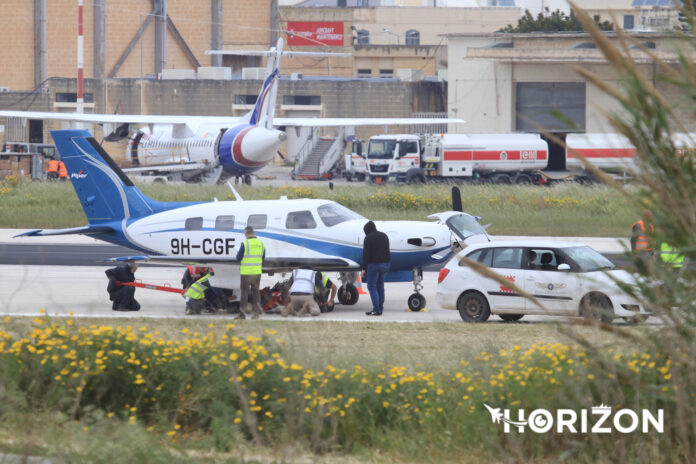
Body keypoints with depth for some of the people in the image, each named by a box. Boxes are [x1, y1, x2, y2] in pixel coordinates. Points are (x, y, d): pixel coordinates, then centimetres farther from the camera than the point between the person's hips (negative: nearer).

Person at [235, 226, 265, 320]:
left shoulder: (245, 244, -13)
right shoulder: (261, 244, 4)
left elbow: (238, 258, -7)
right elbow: (262, 258, 13)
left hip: (246, 272, -5)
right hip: (257, 272, 5)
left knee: (244, 292, 1)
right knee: (255, 292, 11)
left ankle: (242, 314, 2)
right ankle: (256, 313, 8)